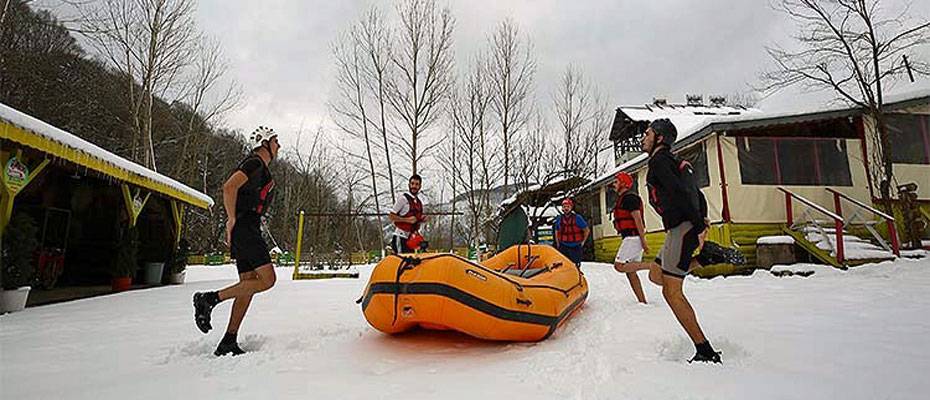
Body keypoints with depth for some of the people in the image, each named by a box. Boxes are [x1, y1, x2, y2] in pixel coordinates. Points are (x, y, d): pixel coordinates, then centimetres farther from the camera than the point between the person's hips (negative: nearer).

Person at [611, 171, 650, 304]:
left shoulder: (629, 197, -11)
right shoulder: (623, 198, 20)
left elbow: (638, 219, -18)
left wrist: (643, 241, -21)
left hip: (633, 237, -10)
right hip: (630, 238, 10)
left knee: (619, 266, -15)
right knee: (630, 271, 8)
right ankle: (642, 301, 9)